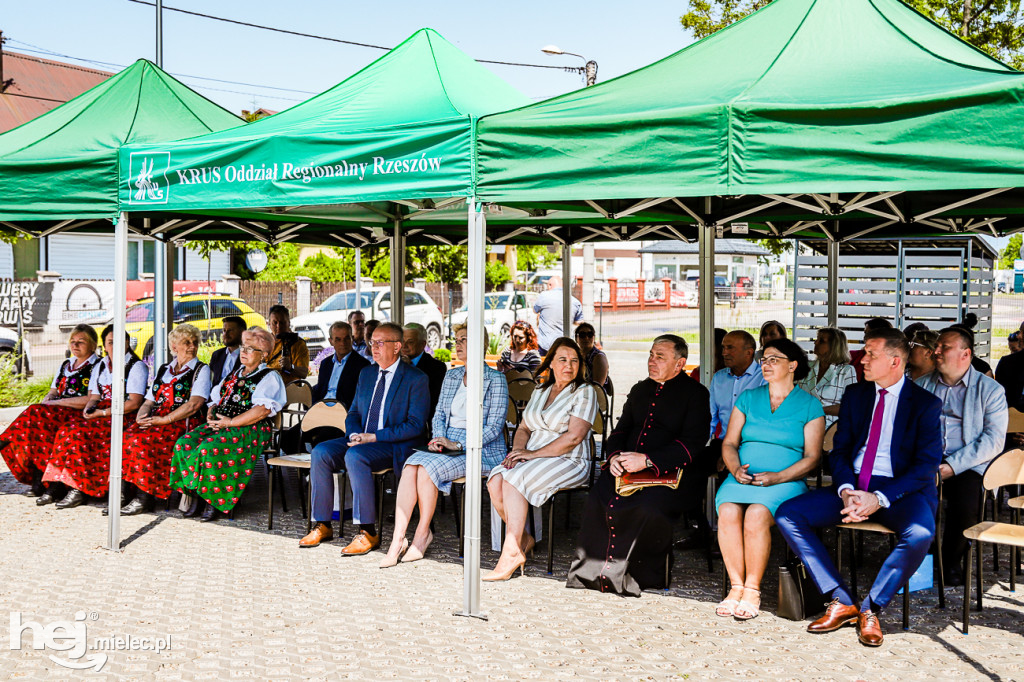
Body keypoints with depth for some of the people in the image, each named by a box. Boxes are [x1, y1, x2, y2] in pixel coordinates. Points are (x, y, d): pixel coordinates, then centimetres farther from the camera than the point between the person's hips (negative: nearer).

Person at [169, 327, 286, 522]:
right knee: (185, 444, -18)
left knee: (209, 449, -32)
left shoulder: (269, 377, 1)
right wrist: (211, 414, 3)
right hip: (219, 424, 7)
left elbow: (262, 410, -13)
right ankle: (199, 496, -12)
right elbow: (216, 399, 27)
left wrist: (230, 422, -17)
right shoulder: (234, 374, 25)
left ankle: (216, 501, -19)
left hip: (250, 429, -7)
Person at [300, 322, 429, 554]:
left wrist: (374, 436, -18)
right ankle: (322, 525, -9)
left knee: (355, 455, -34)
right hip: (362, 439, 7)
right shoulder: (366, 373, 15)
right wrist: (355, 434, -5)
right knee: (320, 452, -17)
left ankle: (367, 532, -29)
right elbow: (354, 412, 19)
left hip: (395, 446, -7)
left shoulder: (416, 379, -7)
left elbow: (416, 425, -13)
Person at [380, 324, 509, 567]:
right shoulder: (451, 376, 18)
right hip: (447, 444, 6)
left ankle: (423, 534, -11)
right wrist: (439, 439, -3)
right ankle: (398, 540, -27)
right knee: (410, 467, -24)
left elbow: (494, 427, -8)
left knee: (428, 467, -29)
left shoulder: (495, 380, -3)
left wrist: (458, 445, -16)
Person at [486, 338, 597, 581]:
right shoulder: (540, 392, 19)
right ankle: (524, 539, -6)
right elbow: (524, 427, 19)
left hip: (568, 461, -6)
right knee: (495, 481, -22)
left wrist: (533, 454, -16)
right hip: (532, 458, 6)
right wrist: (518, 450, -5)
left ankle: (511, 552, -24)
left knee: (514, 480, -30)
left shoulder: (584, 392, -3)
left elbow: (574, 437, -14)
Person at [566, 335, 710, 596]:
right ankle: (596, 570, -17)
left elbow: (691, 444, -9)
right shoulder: (639, 390, 23)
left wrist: (647, 460, -20)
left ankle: (637, 574, -16)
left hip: (672, 473, -5)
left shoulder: (696, 394, 2)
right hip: (627, 468, 5)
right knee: (600, 499, -25)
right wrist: (615, 455, -3)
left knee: (646, 506, -35)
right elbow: (620, 430, 22)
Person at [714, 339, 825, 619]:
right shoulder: (748, 398, 18)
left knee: (756, 514, -34)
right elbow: (729, 443, 14)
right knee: (728, 511, -30)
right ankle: (736, 586, -19)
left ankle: (752, 590, -20)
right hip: (741, 477, 3)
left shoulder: (810, 405, 7)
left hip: (786, 481, -3)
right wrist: (735, 469, -8)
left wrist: (777, 477, -15)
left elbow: (811, 458, 1)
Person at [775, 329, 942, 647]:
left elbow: (927, 465, -9)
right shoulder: (855, 395, 13)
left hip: (899, 490, -4)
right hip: (852, 487, 5)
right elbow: (839, 450, 10)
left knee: (919, 535, -37)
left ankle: (870, 609, -14)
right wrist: (846, 490, -12)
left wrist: (880, 499, -22)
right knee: (787, 515, -15)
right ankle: (841, 602, -12)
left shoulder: (926, 403, -1)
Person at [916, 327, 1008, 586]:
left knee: (966, 499, -32)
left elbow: (994, 439, -4)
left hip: (968, 466, -2)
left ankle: (952, 562, -6)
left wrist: (953, 465, -16)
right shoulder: (921, 385, 17)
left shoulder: (990, 389, 6)